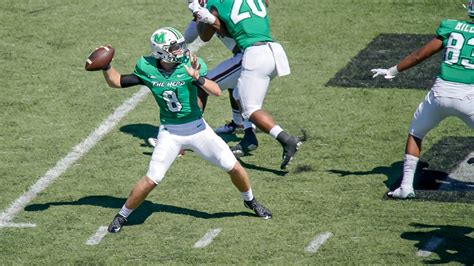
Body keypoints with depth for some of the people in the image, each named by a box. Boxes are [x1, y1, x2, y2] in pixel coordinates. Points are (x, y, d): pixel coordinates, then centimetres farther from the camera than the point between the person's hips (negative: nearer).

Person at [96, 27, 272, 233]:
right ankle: (122, 215, 11)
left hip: (197, 128, 1)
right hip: (169, 133, -1)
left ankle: (250, 201, 31)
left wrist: (197, 77, -39)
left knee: (234, 168, 3)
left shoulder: (191, 65, -14)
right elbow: (115, 82, 1)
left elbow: (216, 91, -23)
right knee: (151, 180, -10)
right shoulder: (147, 69, -8)